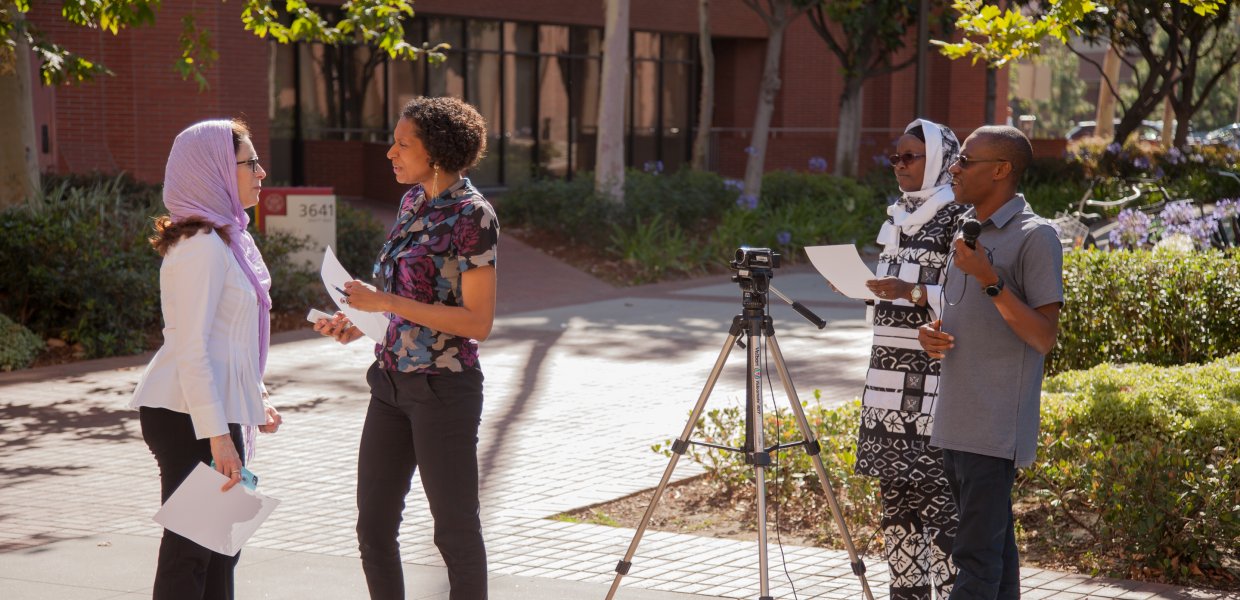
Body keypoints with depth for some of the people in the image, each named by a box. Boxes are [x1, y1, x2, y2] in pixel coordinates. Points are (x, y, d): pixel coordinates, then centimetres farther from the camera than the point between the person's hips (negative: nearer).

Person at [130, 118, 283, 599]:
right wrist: (218, 435, -24)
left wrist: (256, 398, 23)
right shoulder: (201, 245, -17)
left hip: (215, 411, 10)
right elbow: (190, 348, -22)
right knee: (189, 550, -5)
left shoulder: (225, 237, 14)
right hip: (188, 417, -10)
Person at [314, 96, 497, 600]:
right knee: (374, 525, 10)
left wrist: (388, 303, -21)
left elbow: (478, 322, -18)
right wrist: (359, 319, 3)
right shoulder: (413, 201, 9)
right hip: (393, 382, 8)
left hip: (444, 388, -8)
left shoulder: (472, 216, -14)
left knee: (455, 529, 4)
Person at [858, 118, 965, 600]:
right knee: (896, 488, 9)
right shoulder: (898, 215, 18)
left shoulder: (956, 216, -8)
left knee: (936, 490, -10)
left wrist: (914, 292, -21)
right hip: (890, 367, 8)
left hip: (933, 371, -8)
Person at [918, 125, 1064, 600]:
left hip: (996, 428, -8)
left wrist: (989, 279, -20)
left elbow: (1044, 337, -14)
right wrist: (932, 334, 5)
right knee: (993, 544, 12)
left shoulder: (1034, 237, -9)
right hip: (958, 420, 8)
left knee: (977, 553, -10)